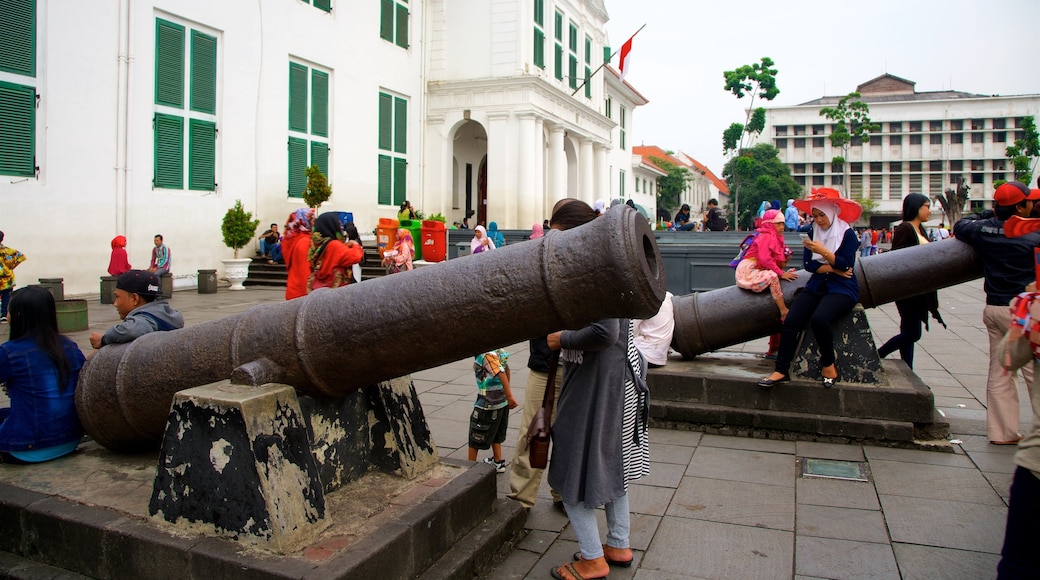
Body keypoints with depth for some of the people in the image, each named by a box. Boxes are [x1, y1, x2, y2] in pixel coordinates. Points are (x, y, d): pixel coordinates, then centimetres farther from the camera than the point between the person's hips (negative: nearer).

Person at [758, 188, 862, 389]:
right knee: (790, 321, -20)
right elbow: (809, 264, 3)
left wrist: (823, 252, -23)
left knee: (819, 318, -34)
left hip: (841, 289, -5)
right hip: (817, 286, 5)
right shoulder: (813, 233, 12)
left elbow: (847, 264, -12)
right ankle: (781, 370, -19)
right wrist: (833, 269, -9)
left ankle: (828, 365, -11)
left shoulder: (847, 234, -1)